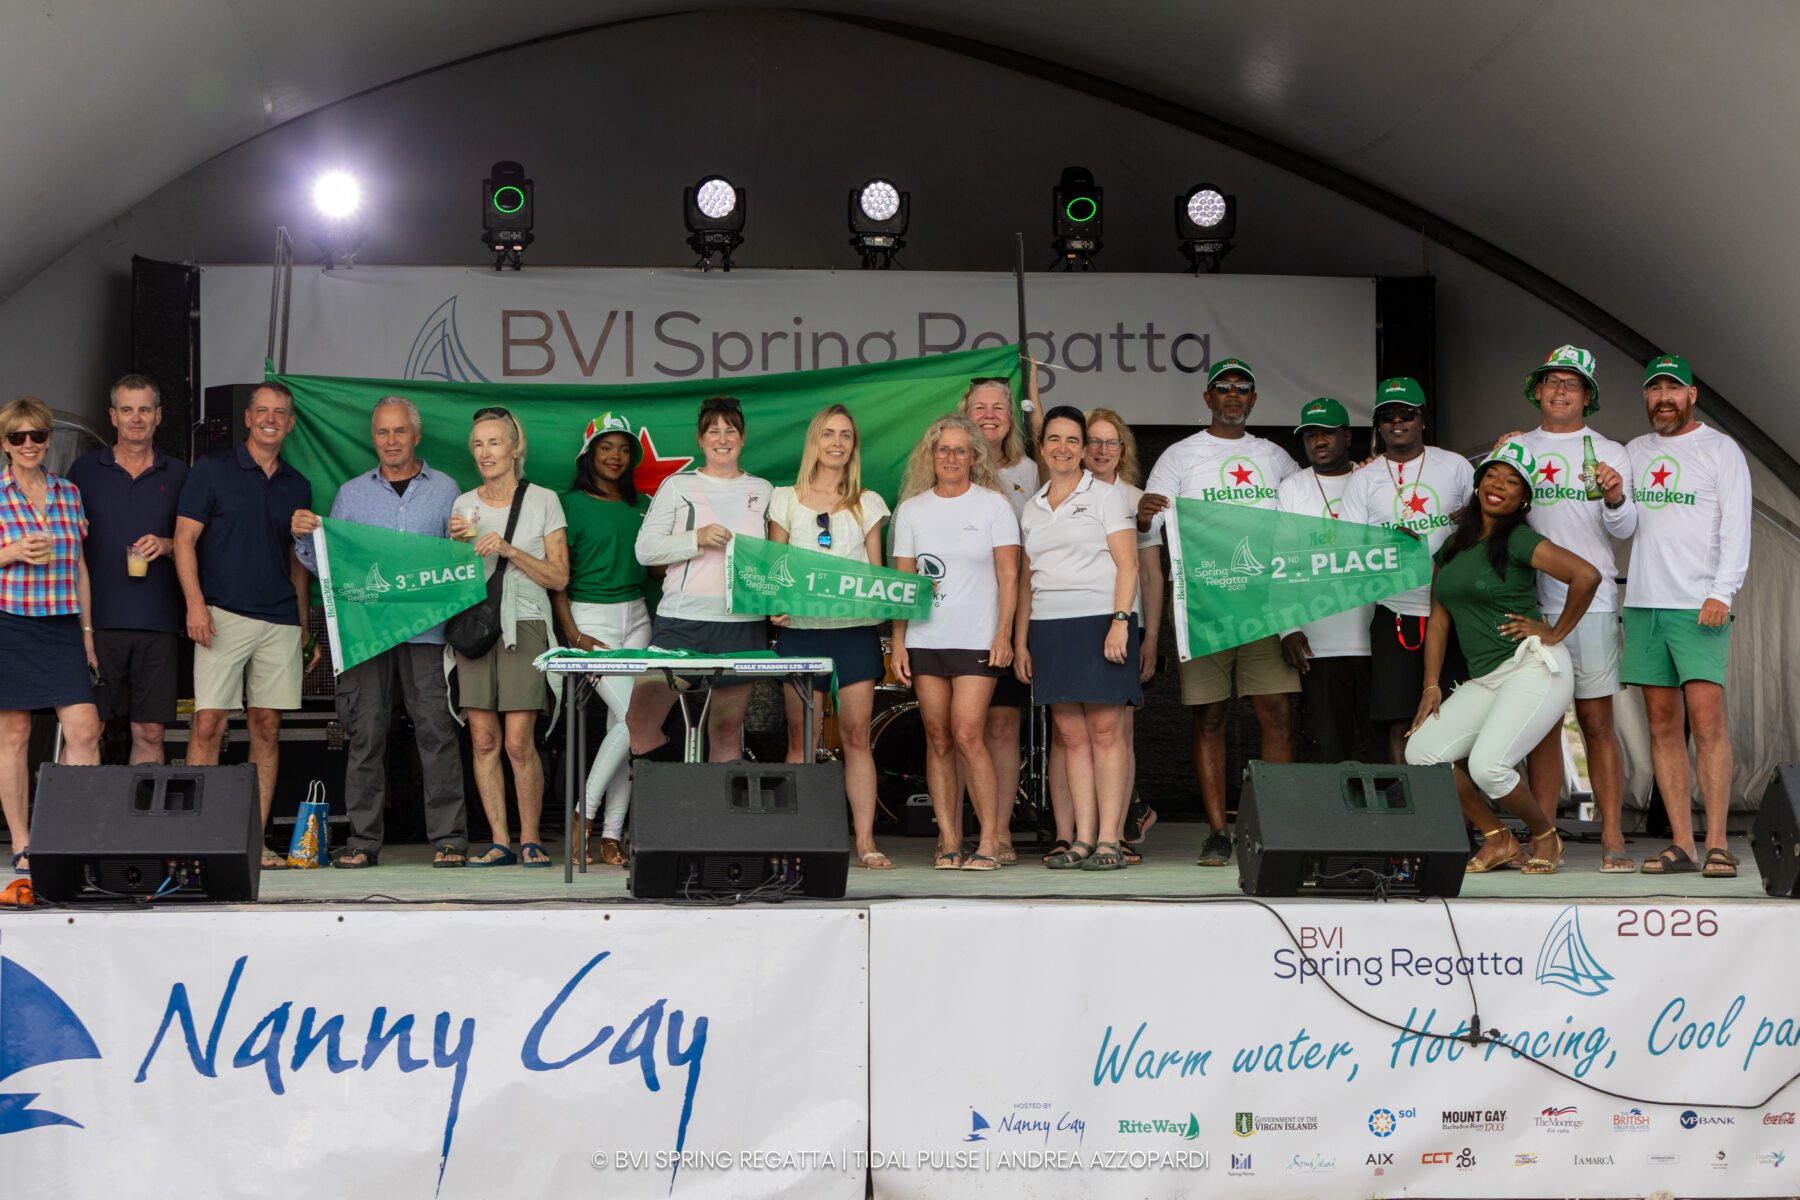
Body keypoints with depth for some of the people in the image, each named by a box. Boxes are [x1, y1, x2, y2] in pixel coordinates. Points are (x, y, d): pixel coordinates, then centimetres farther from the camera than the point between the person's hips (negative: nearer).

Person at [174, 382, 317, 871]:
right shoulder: (212, 470, 4)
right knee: (208, 724, -9)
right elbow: (184, 539, 0)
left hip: (280, 622, 4)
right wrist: (195, 603, -12)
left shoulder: (297, 486, 16)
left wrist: (306, 629, 15)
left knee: (267, 728, 3)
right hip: (223, 615, -4)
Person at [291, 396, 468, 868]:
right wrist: (304, 537, -3)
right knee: (365, 731, -1)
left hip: (426, 628, -1)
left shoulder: (444, 490, 12)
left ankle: (448, 838, -3)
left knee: (436, 727, -6)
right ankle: (362, 840, 5)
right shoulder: (351, 493, 16)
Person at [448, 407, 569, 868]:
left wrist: (508, 550, -11)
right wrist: (457, 543, -2)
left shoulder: (543, 501, 4)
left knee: (519, 742, -9)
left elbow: (558, 577, 0)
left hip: (524, 626, -3)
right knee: (483, 740, -1)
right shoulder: (464, 505, 13)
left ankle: (530, 839, 2)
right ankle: (499, 842, 5)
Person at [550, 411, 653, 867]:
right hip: (592, 617, -5)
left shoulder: (637, 506, 14)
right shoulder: (572, 504, -3)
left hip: (636, 617, 5)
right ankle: (584, 816, -4)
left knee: (623, 725, 2)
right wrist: (573, 636, -14)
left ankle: (612, 835, 5)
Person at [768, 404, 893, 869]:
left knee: (856, 735, -4)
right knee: (800, 738, -1)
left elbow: (878, 573, 12)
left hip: (855, 627, 0)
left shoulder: (868, 503, 12)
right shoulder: (786, 500, 10)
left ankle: (865, 841, -2)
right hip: (800, 627, 0)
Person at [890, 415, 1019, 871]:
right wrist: (898, 642, 4)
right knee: (938, 739, 3)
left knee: (967, 735, -12)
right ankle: (948, 839, 7)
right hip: (925, 640, 3)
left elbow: (1008, 576, 0)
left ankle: (991, 837, -4)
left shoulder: (993, 505, 3)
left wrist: (1003, 634, -9)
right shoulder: (911, 509, 11)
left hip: (978, 640, -3)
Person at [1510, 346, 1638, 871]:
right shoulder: (1515, 449, 14)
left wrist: (1615, 498, -21)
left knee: (1596, 722, -3)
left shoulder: (1610, 453, 9)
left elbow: (1624, 529, 0)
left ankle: (1612, 838, 1)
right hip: (1532, 604, 2)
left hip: (1591, 602, -2)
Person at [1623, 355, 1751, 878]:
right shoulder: (1635, 452, 17)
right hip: (1643, 604, 5)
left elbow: (1736, 528, -3)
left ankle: (1717, 843, -9)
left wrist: (1722, 593, -15)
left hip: (1699, 607, -4)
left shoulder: (1720, 449, 4)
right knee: (1663, 724, 2)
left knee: (1706, 721, -11)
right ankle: (1682, 844, 4)